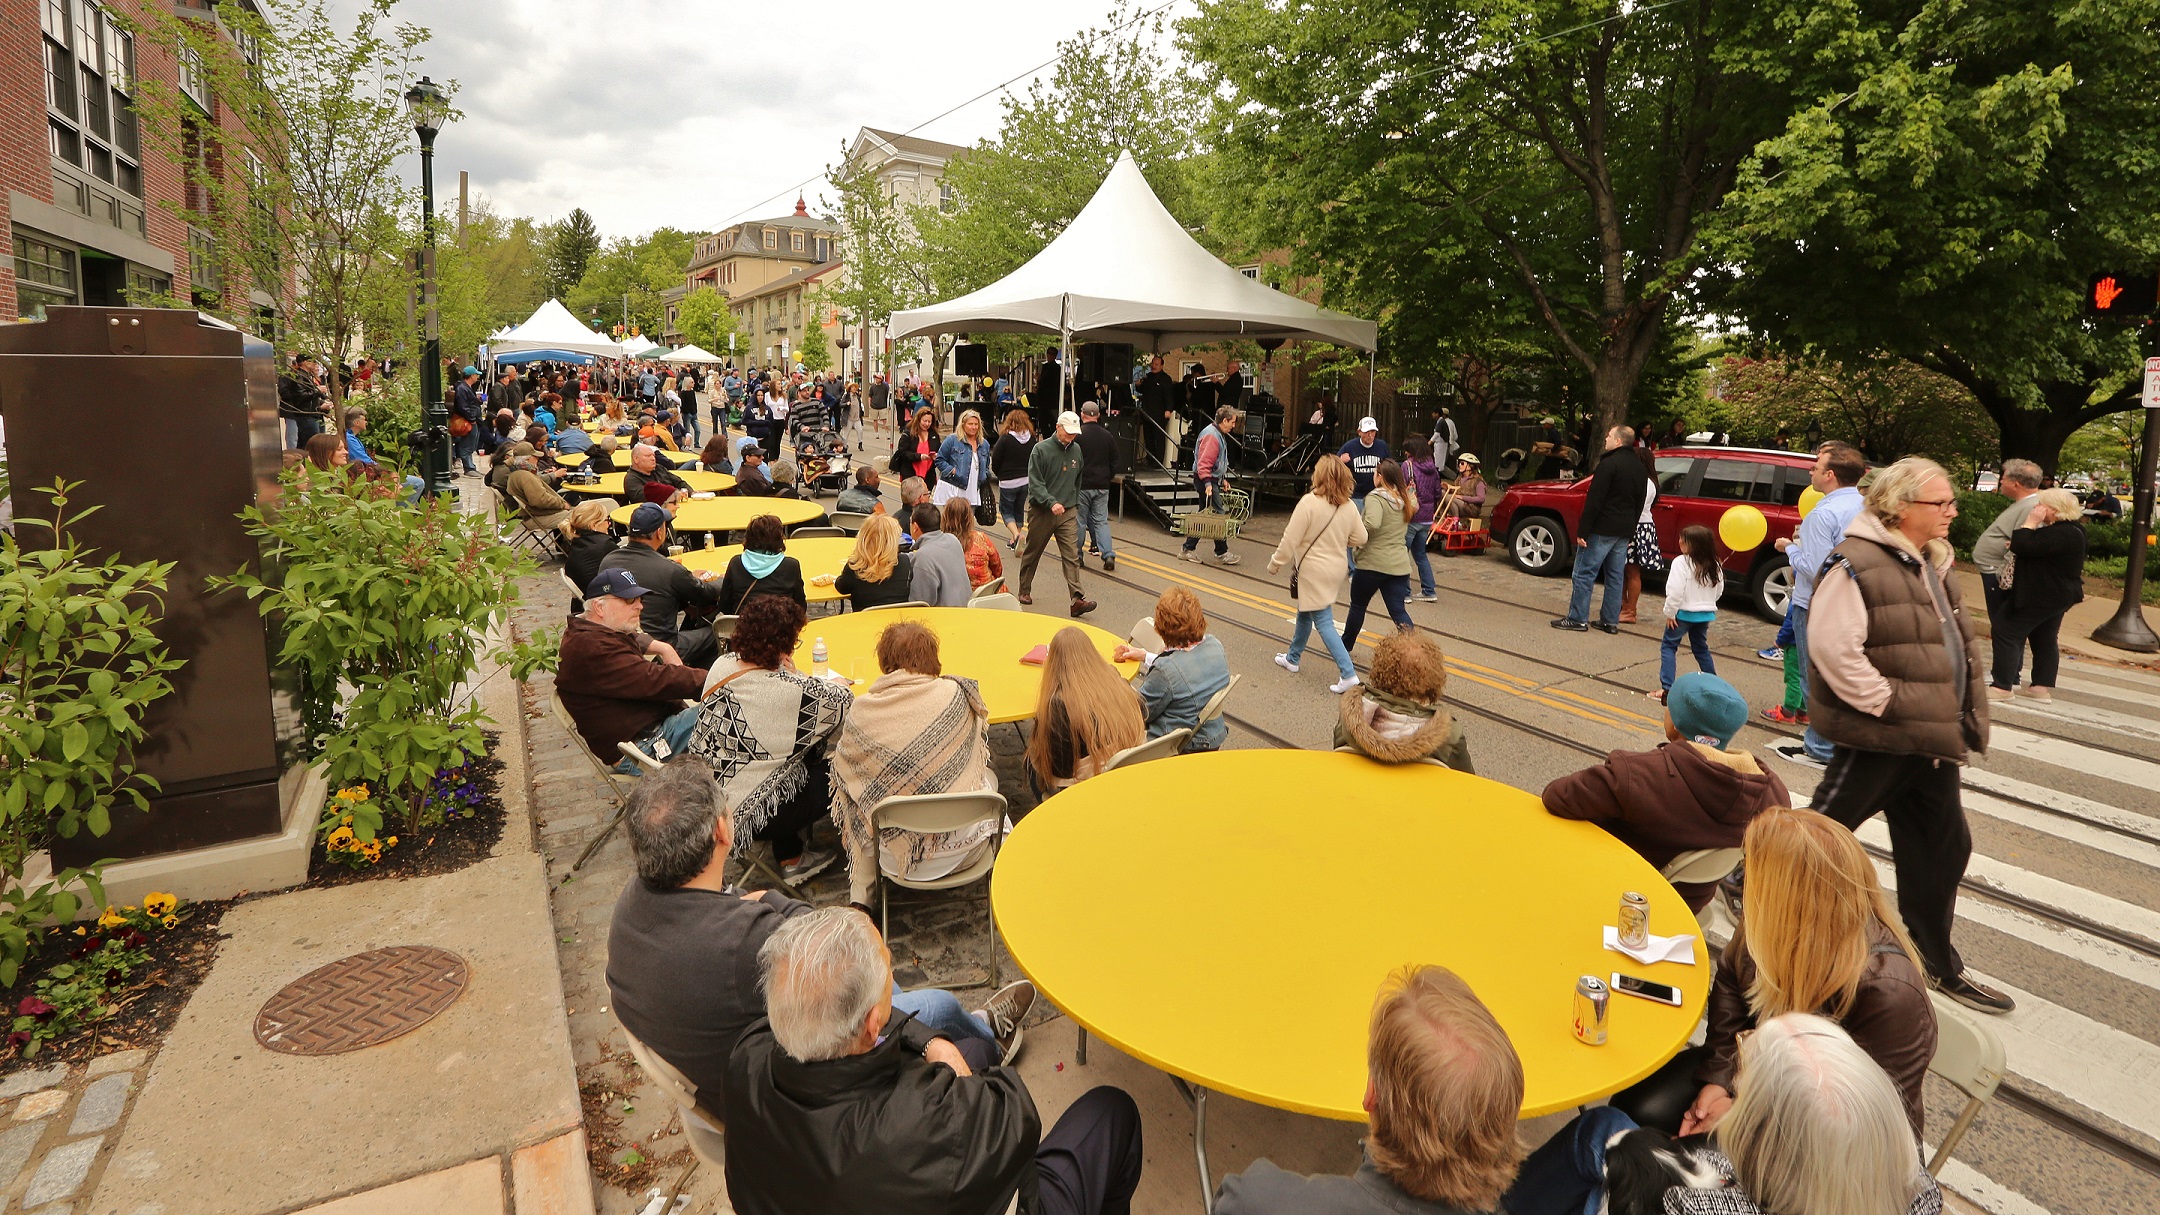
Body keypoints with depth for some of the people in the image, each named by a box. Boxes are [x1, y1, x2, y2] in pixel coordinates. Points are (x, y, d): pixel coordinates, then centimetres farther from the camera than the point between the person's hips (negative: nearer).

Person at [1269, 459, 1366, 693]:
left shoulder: (1309, 502, -20)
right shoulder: (1348, 507, 0)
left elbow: (1291, 539, -18)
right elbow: (1360, 538, 7)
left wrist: (1275, 563, -6)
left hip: (1313, 572, -7)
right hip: (1336, 569, 7)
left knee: (1323, 622, -3)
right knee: (1305, 613, 24)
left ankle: (1348, 674, -9)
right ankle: (1292, 658, 39)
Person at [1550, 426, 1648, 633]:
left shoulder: (1609, 464, -15)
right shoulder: (1640, 468, 13)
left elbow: (1594, 501, -18)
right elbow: (1639, 503, 17)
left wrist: (1582, 531, -17)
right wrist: (1630, 528, 22)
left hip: (1602, 530, -8)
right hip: (1625, 531, 8)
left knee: (1584, 573, -3)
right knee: (1615, 576, 12)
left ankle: (1577, 618, -2)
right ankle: (1610, 620, 15)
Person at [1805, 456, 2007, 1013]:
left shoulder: (1931, 565, 13)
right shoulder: (1856, 565, -18)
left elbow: (1960, 643, 21)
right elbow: (1833, 649, -25)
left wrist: (1966, 716, 11)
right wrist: (1888, 704, -20)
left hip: (1931, 740, 10)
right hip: (1877, 738, -9)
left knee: (1940, 851, 18)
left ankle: (1938, 963, 33)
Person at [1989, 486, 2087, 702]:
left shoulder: (2061, 534, -25)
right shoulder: (2069, 529, 12)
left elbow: (2021, 547, -29)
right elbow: (2038, 548, 22)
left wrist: (2030, 522, -18)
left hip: (2042, 596, -11)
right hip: (2057, 595, 11)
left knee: (2007, 634, -7)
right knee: (2045, 640, 15)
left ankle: (2002, 686, -6)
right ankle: (2042, 687, 20)